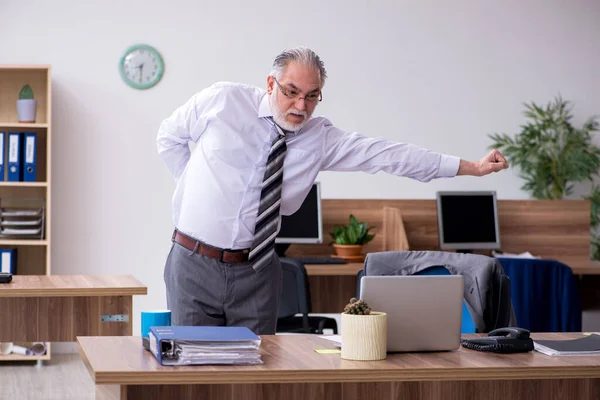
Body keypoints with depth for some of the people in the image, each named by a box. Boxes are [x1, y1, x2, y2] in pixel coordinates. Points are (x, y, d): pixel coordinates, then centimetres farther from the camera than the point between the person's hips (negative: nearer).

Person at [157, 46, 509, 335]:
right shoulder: (223, 100, -5)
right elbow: (170, 135, 9)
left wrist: (473, 167, -7)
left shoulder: (321, 139, 0)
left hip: (256, 271, 2)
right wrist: (194, 184, 1)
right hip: (195, 262, -2)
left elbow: (388, 154, -4)